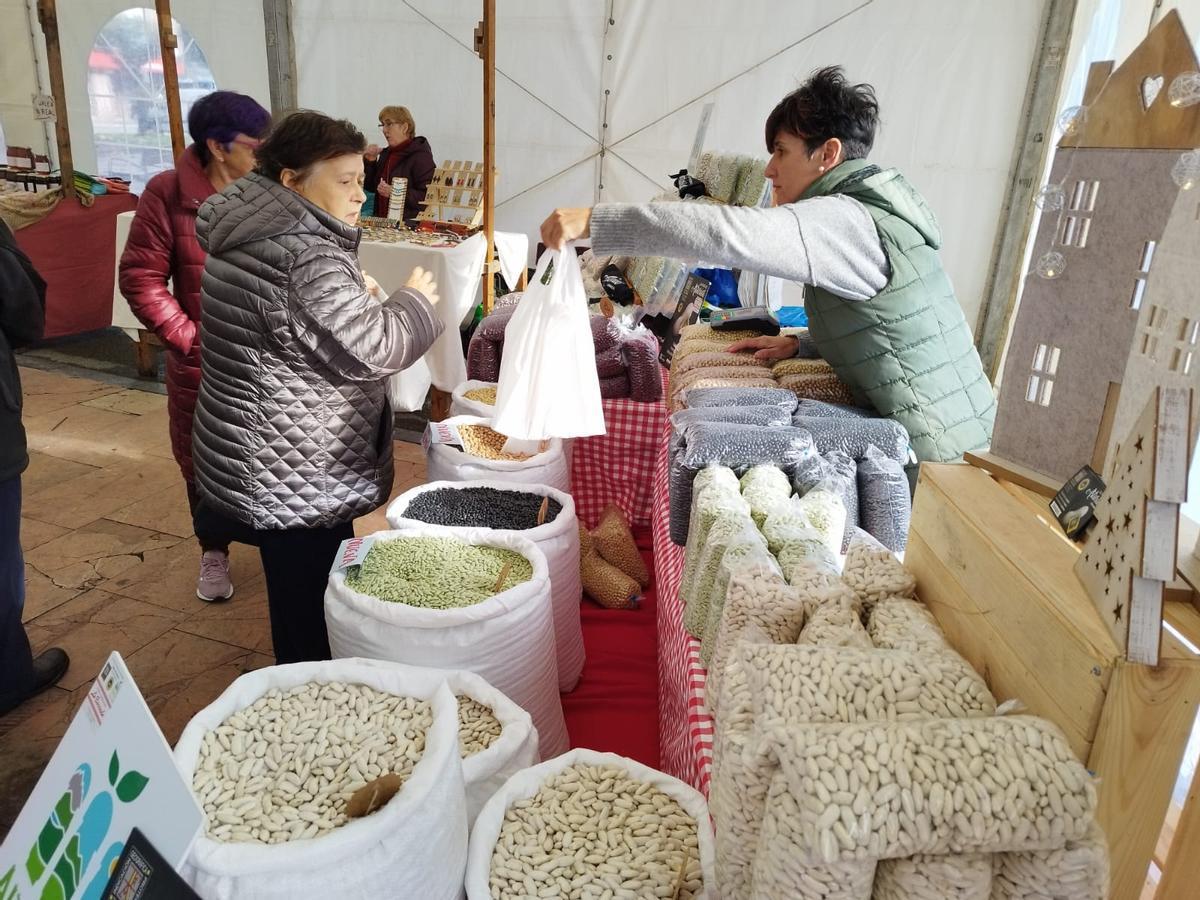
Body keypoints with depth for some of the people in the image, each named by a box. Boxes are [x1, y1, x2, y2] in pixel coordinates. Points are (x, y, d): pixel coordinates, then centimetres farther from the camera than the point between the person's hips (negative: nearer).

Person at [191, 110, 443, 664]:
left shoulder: (254, 234, 8)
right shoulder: (305, 257, -24)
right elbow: (369, 350, -24)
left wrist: (353, 297, 8)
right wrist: (414, 302, -8)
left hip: (270, 465, 10)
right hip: (296, 478, -10)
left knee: (298, 599, 25)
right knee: (311, 615, 8)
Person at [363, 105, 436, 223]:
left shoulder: (421, 156, -6)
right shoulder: (386, 153, 18)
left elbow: (427, 197, -16)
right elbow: (371, 187, 23)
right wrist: (370, 161, 9)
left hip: (409, 222, -6)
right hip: (382, 221, 6)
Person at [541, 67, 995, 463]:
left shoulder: (844, 220, -19)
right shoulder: (871, 209, 12)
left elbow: (731, 234, -33)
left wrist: (594, 221, -33)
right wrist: (801, 342, 8)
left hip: (933, 445, -9)